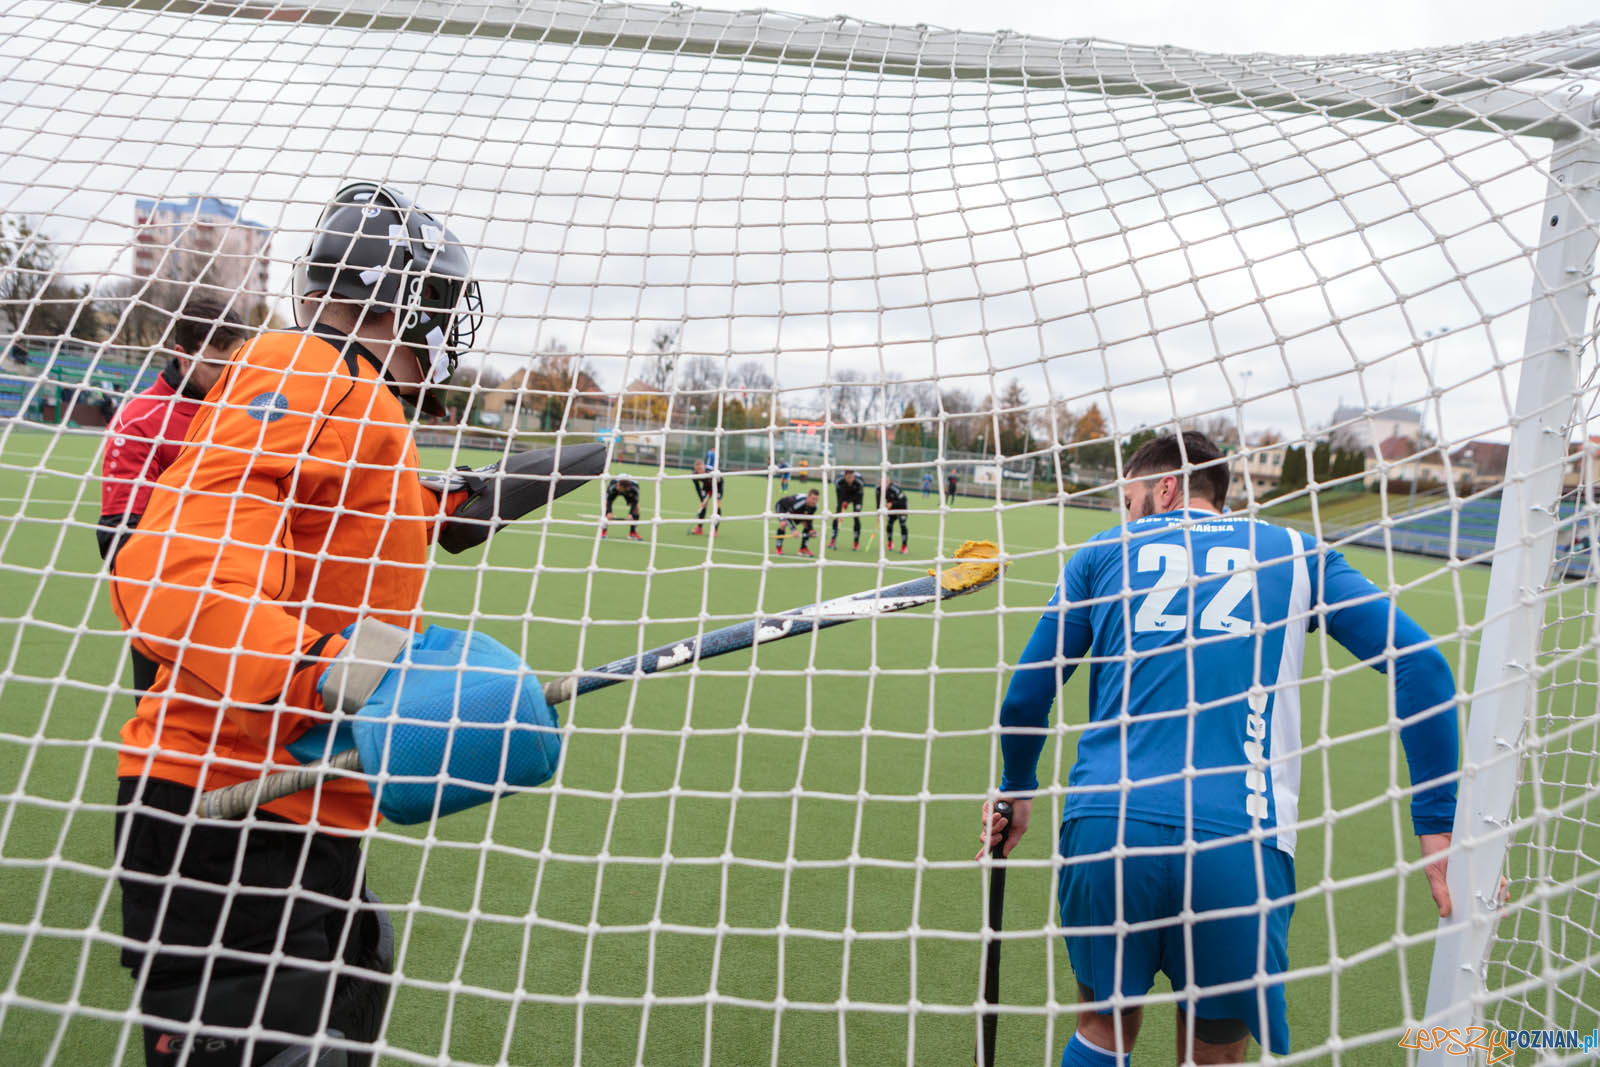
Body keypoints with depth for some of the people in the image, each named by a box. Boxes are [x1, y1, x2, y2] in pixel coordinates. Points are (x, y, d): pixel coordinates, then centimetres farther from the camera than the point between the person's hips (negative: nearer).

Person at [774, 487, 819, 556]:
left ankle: (803, 548, 7)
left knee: (806, 524, -7)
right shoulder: (798, 502, -44)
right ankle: (778, 548, -15)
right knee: (783, 523, -33)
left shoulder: (814, 506, -23)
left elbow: (808, 519, -9)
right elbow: (787, 516, -37)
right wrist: (793, 530, -45)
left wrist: (811, 530, -27)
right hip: (783, 507, -7)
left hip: (797, 511, 7)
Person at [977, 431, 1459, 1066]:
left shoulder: (1104, 553, 15)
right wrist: (1437, 827, 5)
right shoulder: (1296, 554, 15)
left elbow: (1026, 697, 15)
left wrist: (1017, 790, 32)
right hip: (1241, 844, 0)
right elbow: (1420, 665, 6)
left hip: (1103, 827, 1)